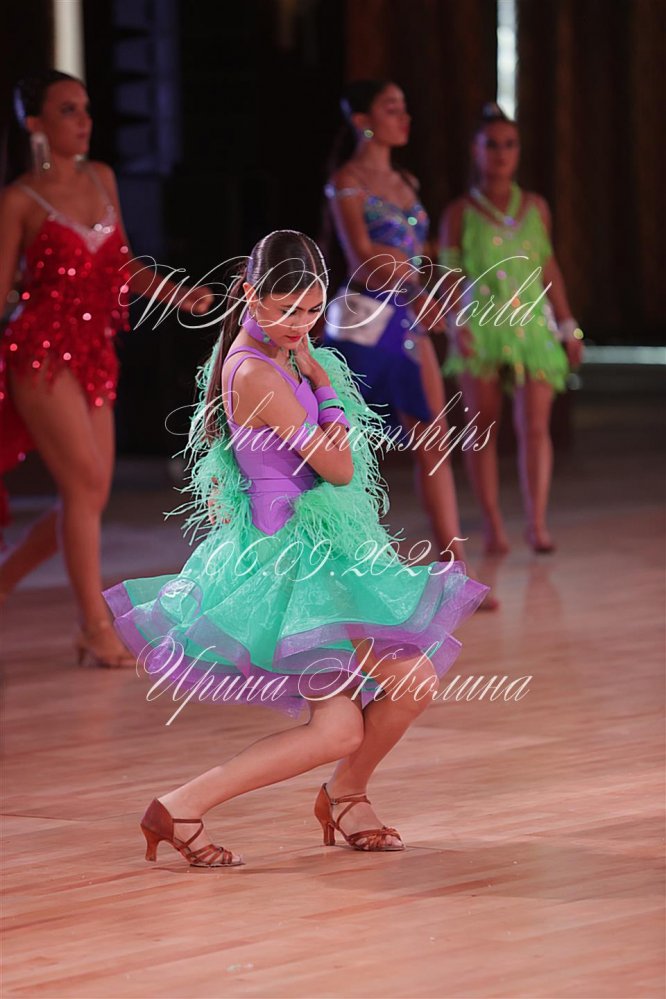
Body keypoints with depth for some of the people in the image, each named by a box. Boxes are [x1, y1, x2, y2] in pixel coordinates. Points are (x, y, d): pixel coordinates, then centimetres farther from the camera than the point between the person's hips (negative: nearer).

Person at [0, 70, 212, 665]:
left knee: (89, 499, 6)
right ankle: (97, 628, -7)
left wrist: (177, 294, 3)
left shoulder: (102, 180, 12)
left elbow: (122, 268, 18)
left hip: (95, 356, 7)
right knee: (86, 482, -13)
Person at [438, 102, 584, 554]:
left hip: (533, 325, 1)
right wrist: (458, 325, -15)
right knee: (484, 426, 2)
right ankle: (493, 525, 8)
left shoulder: (536, 208, 11)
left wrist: (569, 327, 14)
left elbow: (550, 270, 15)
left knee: (535, 425, -10)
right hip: (481, 326, -1)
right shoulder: (460, 213, 4)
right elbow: (451, 276, -1)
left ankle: (537, 522, -11)